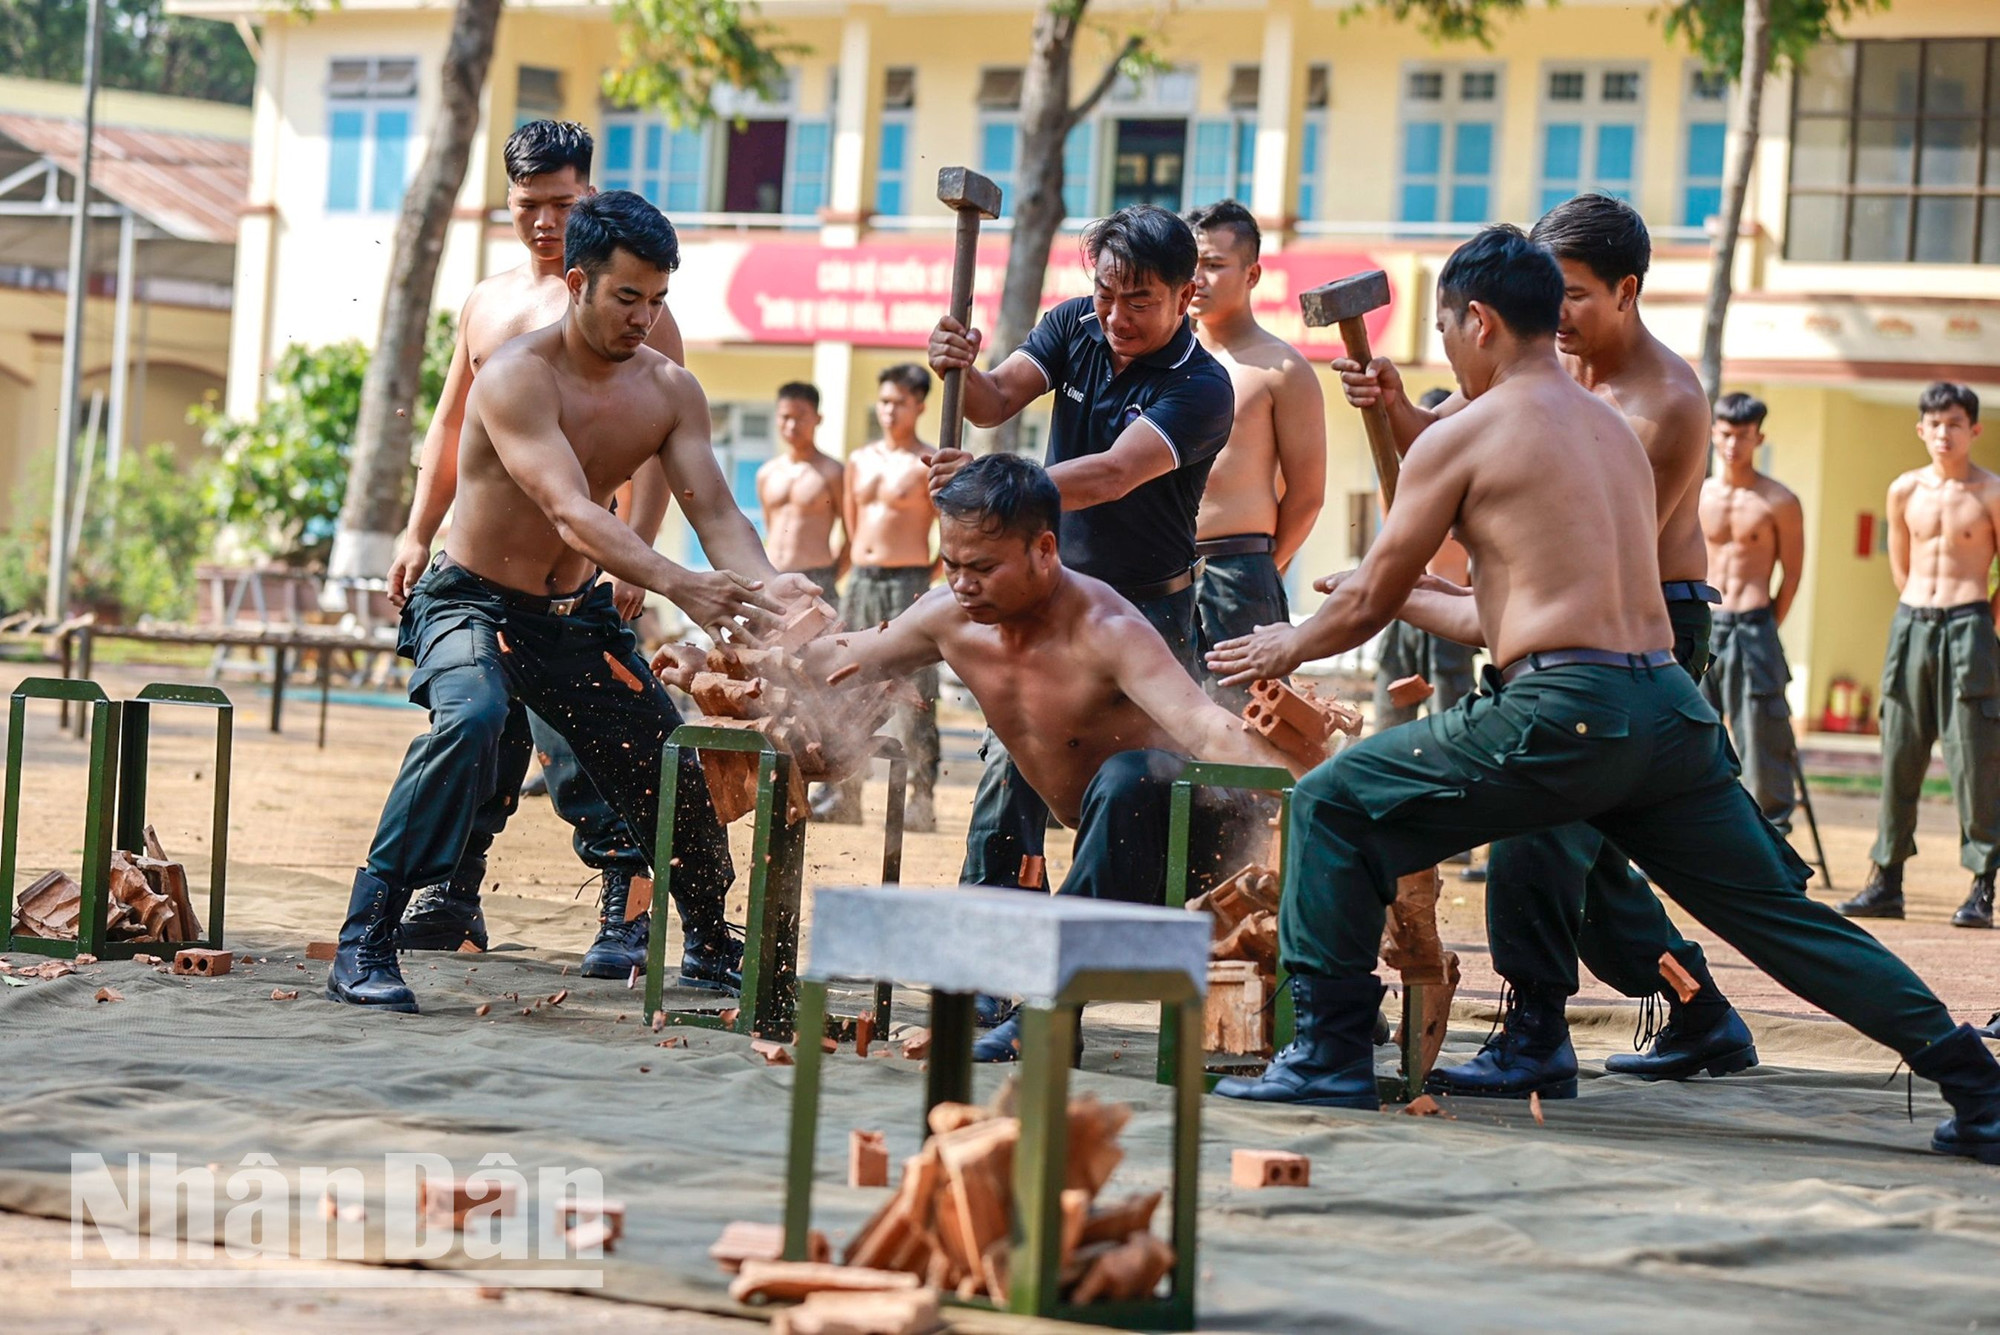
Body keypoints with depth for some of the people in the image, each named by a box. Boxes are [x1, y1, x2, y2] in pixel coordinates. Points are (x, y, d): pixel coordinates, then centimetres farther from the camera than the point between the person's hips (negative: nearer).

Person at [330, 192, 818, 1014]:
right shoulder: (516, 379, -24)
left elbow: (715, 511, -11)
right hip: (472, 605, -6)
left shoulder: (669, 392, -4)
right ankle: (363, 946, -31)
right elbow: (571, 514, -36)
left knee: (676, 774, 6)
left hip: (577, 616, 6)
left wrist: (763, 586, -34)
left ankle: (711, 948, 35)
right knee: (472, 717, -36)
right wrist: (679, 586, -48)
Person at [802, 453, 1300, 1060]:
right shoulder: (950, 618, -6)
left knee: (1126, 778, -39)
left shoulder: (1105, 633, -29)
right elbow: (840, 658, 13)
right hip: (1116, 852, 8)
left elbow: (1208, 729, -44)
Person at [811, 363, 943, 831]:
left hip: (907, 582, -7)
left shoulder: (929, 466, -4)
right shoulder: (859, 460, 15)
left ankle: (922, 801, -8)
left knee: (914, 696, -9)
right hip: (861, 582, 7)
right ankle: (842, 796, 11)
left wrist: (925, 579, -6)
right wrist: (864, 569, 14)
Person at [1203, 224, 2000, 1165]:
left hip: (1564, 712, -7)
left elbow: (1367, 604, 10)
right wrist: (1408, 598, 45)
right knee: (1783, 918, 13)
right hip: (1672, 711, 7)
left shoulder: (1462, 436, 3)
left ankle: (1330, 1056, 3)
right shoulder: (1615, 431, 24)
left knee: (1331, 804, 6)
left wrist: (1288, 648, 30)